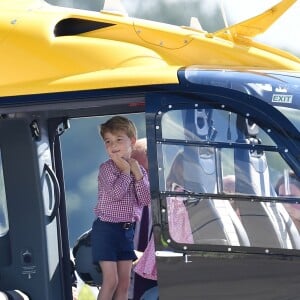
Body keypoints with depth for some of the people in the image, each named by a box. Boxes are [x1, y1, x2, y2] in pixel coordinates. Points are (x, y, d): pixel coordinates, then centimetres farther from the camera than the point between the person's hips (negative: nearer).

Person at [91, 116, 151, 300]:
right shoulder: (107, 168, -8)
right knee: (111, 280, -11)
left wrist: (137, 174, -10)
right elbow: (116, 193, -24)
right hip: (107, 228, -6)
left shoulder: (138, 169, 7)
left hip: (127, 229, 6)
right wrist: (125, 170, -12)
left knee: (125, 282, 6)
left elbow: (146, 200, -3)